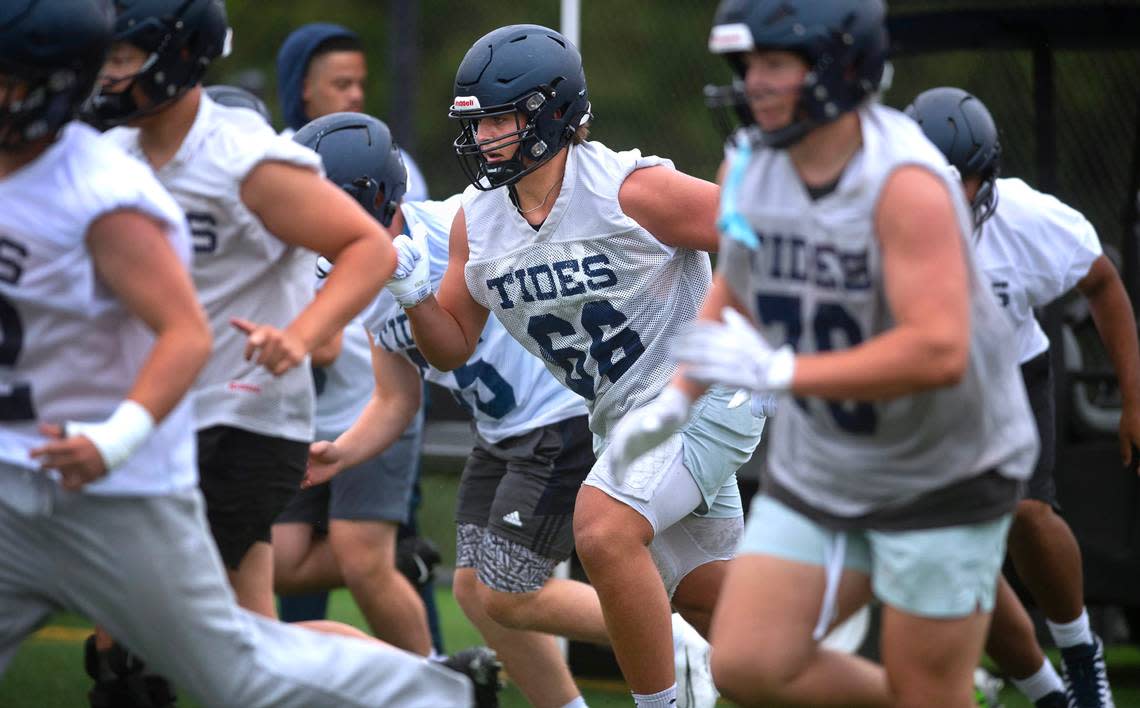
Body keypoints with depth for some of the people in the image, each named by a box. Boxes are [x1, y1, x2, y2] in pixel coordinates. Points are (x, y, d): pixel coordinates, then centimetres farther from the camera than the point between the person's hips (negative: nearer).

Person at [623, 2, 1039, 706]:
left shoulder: (905, 183, -26)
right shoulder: (749, 164, -4)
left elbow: (938, 351, -35)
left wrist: (779, 372, -36)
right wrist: (677, 401, 7)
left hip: (943, 481, -6)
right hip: (818, 474, 6)